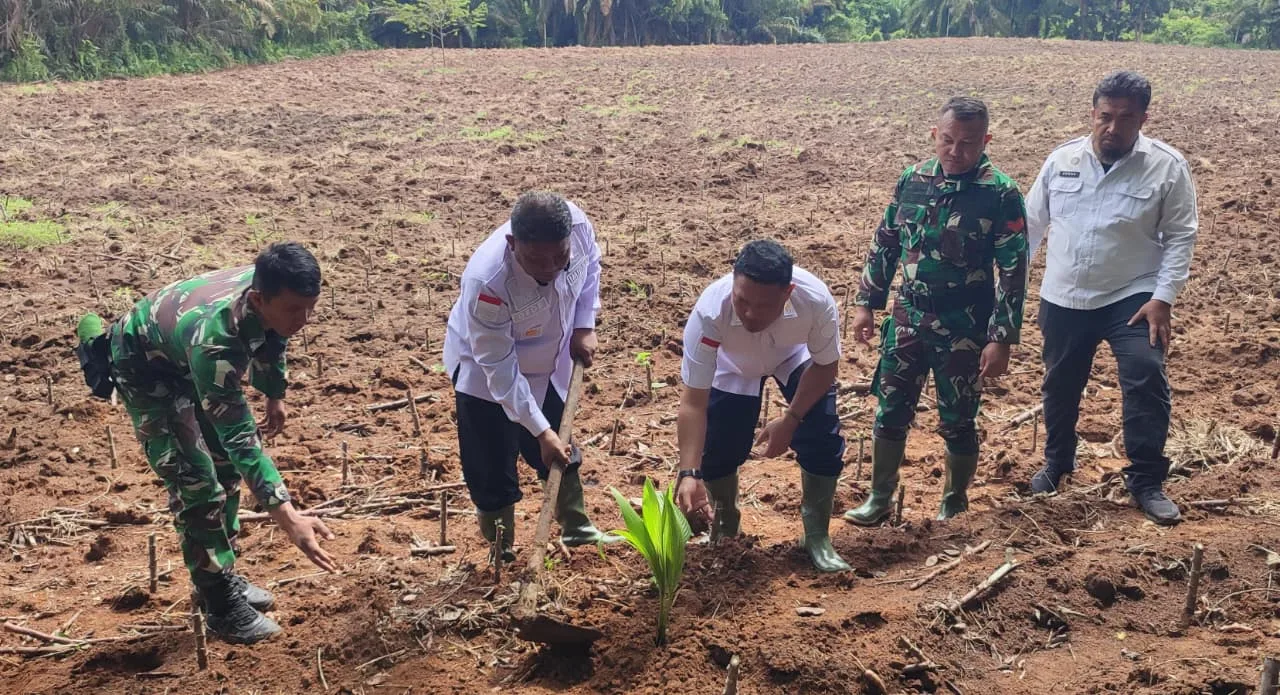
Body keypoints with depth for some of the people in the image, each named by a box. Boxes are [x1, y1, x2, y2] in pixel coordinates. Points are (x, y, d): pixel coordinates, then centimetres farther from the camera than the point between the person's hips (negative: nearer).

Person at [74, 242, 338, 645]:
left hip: (187, 358, 7)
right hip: (146, 365, -7)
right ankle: (221, 606, 1)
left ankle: (222, 576, 26)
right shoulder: (214, 339, -46)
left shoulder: (270, 294, -27)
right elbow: (240, 437, -45)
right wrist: (287, 517, -50)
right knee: (196, 483, -11)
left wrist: (275, 394, 13)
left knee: (224, 465, 11)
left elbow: (271, 338, 0)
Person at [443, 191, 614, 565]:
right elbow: (499, 368, -32)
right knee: (492, 474, 3)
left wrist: (584, 326, -10)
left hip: (549, 365, 5)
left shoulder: (578, 224, -31)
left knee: (562, 454, 21)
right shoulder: (486, 281, -43)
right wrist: (541, 431, -30)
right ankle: (502, 556, 27)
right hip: (486, 373, -5)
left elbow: (590, 263, -3)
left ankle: (577, 530, 42)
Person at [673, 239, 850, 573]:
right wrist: (688, 473, -48)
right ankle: (725, 525, 25)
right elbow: (693, 402, -39)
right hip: (735, 365, 0)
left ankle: (817, 535, 11)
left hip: (798, 358, 0)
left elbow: (826, 365, -20)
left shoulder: (817, 300, -42)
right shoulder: (709, 311, -44)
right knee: (717, 448, -7)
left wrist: (790, 419, -26)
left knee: (822, 441, -13)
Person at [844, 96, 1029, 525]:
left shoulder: (1001, 194, -12)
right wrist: (867, 302, 9)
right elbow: (885, 244, 10)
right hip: (908, 318, 4)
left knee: (957, 422, 8)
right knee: (890, 411, 8)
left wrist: (1001, 338, -14)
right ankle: (879, 499, 24)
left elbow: (1013, 272, -11)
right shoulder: (912, 179, 1)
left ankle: (954, 504, 28)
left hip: (964, 329, -4)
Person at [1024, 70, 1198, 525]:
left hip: (1132, 297, -3)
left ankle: (1146, 481, -1)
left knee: (1147, 380, -15)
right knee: (1060, 385, 15)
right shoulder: (1062, 160, -1)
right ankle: (1057, 462, 38)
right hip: (1063, 299, 3)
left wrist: (1164, 298, -15)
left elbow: (1180, 237, -7)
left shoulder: (1167, 167, -9)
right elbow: (1031, 224, 7)